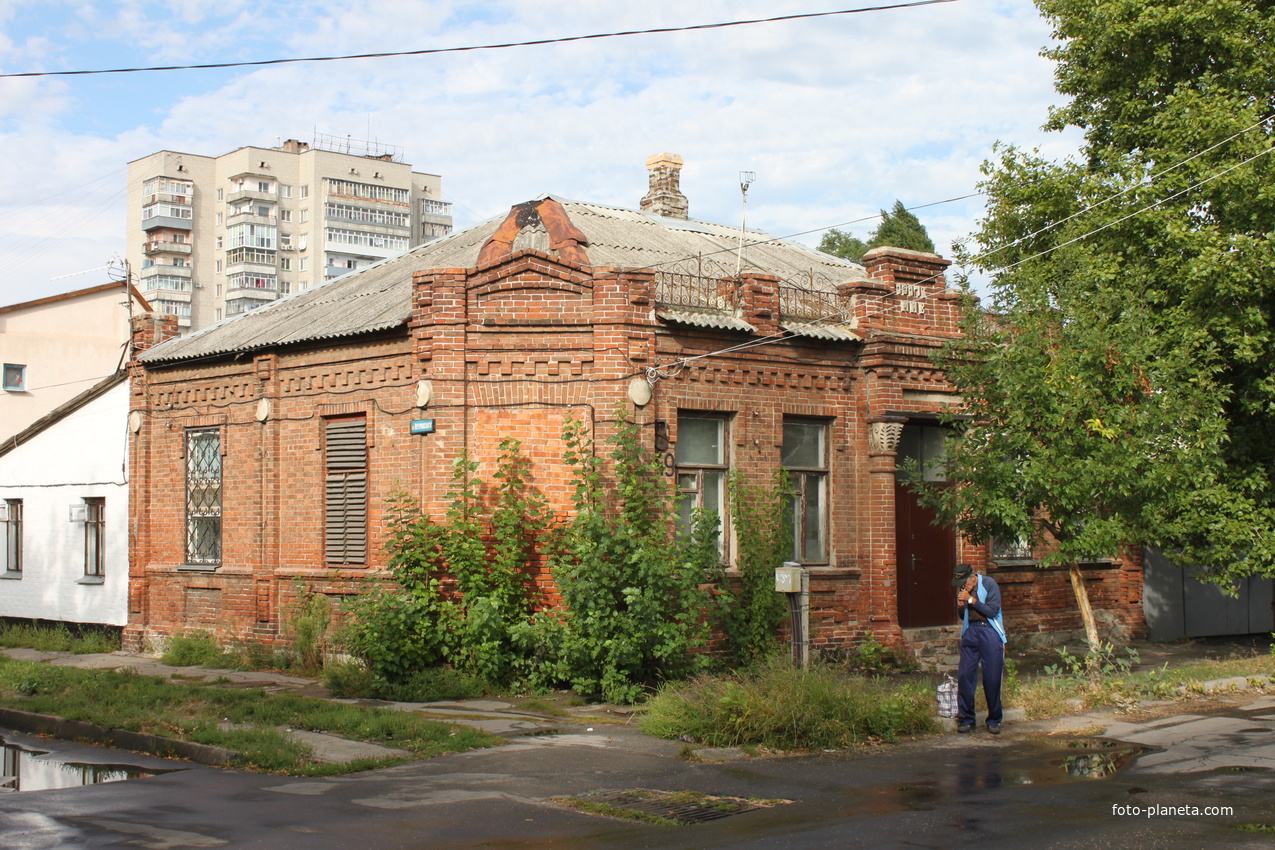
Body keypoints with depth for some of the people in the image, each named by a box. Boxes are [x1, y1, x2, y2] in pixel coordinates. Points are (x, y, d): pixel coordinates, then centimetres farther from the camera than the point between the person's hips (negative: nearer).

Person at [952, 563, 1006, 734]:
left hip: (989, 632, -4)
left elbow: (993, 611, -14)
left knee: (992, 678, -3)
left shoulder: (989, 584, -7)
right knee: (964, 675, -3)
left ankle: (994, 720, 10)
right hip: (970, 632, 4)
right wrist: (960, 606, -4)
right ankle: (966, 719, 6)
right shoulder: (964, 590, 9)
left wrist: (971, 600, -16)